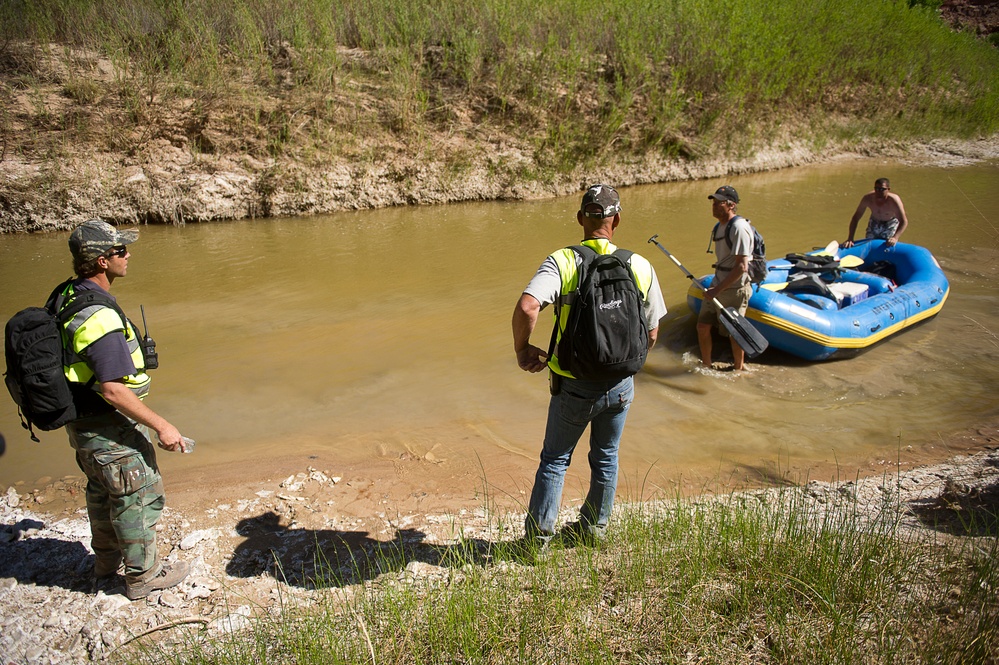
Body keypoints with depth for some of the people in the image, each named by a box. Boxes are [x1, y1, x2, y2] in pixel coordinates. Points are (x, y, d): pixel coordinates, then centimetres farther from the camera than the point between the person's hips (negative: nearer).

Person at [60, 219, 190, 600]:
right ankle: (143, 576, 22)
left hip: (82, 422, 10)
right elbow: (113, 390, -30)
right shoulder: (98, 318, -29)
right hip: (109, 429, -10)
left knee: (102, 491, 25)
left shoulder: (67, 298, 2)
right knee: (138, 496, 6)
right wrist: (161, 426, -23)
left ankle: (106, 564, 44)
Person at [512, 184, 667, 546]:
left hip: (573, 386, -2)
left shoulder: (562, 261, -15)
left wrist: (523, 350, -15)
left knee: (555, 459, 17)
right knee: (606, 458, 23)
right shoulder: (640, 267, -6)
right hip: (620, 384, 3)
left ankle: (538, 536, 25)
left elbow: (527, 307, -32)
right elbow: (651, 334, 1)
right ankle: (595, 528, 40)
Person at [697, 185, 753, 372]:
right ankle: (706, 365, 29)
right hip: (717, 286, 8)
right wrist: (714, 287, 15)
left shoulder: (739, 227, -20)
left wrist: (717, 290, -24)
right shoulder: (719, 226, 9)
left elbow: (741, 267, -25)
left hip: (734, 289, -8)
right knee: (703, 326, 10)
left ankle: (738, 368, 29)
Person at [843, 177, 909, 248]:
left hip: (891, 223, -2)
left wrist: (895, 238, -50)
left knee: (889, 245, -13)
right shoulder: (868, 198, -31)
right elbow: (855, 218, -23)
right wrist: (850, 239, -30)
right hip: (874, 222, 2)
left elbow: (904, 222, -34)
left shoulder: (894, 200, -37)